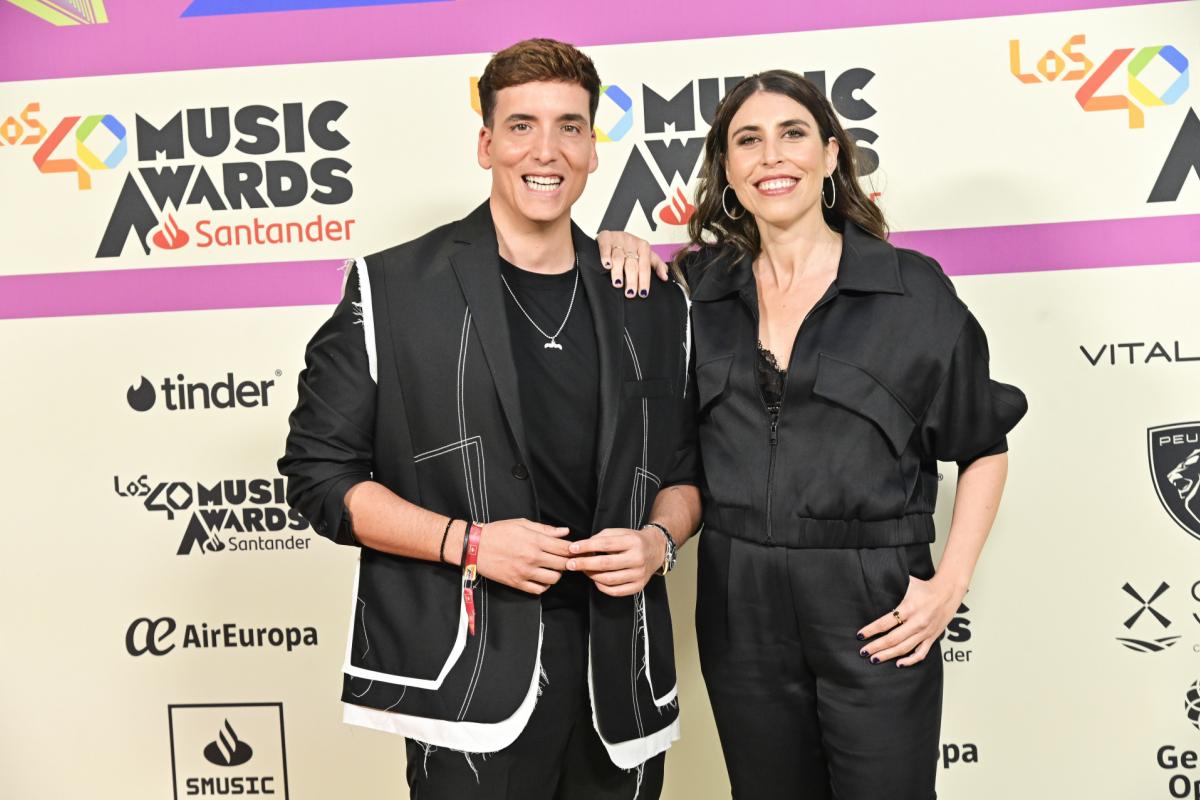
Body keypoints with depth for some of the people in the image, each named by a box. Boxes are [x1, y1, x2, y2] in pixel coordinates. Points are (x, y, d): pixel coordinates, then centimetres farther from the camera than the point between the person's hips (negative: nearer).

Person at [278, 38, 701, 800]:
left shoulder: (654, 305, 7)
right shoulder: (392, 290, -3)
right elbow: (321, 473, -3)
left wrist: (660, 538, -7)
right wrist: (468, 542, -15)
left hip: (622, 677, 4)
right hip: (472, 677, -3)